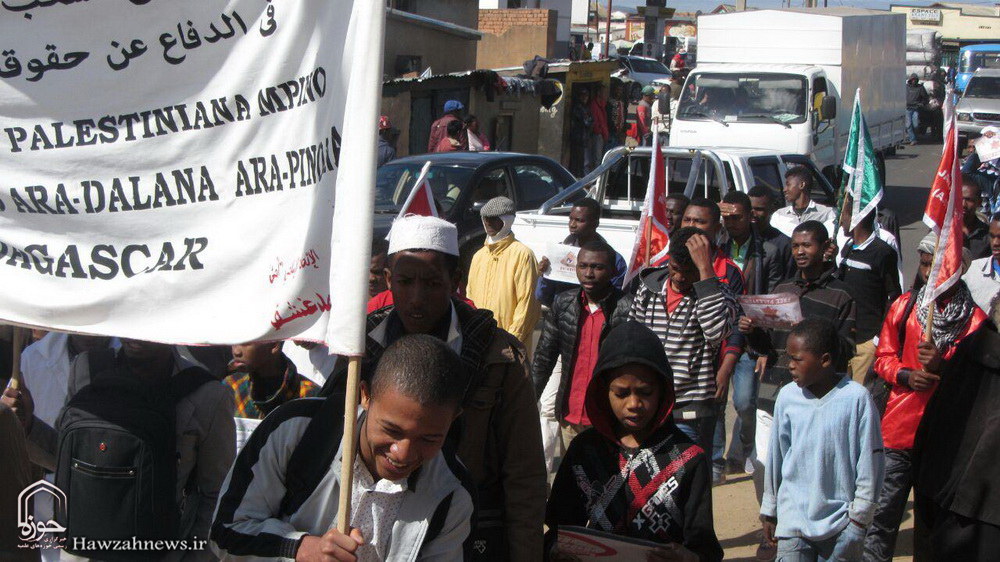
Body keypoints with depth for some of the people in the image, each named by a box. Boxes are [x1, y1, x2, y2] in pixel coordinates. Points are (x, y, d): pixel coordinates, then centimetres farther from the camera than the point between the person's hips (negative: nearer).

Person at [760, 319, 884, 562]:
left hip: (840, 522, -2)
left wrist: (859, 519, -1)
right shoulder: (787, 396, -2)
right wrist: (769, 511, 16)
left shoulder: (856, 398, -11)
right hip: (793, 520, 2)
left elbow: (870, 462, -4)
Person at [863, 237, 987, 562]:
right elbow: (883, 357, 12)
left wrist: (942, 366, -19)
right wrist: (905, 375, -9)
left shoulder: (974, 318, -1)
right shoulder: (904, 306, 7)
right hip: (899, 426, 1)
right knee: (883, 512, 0)